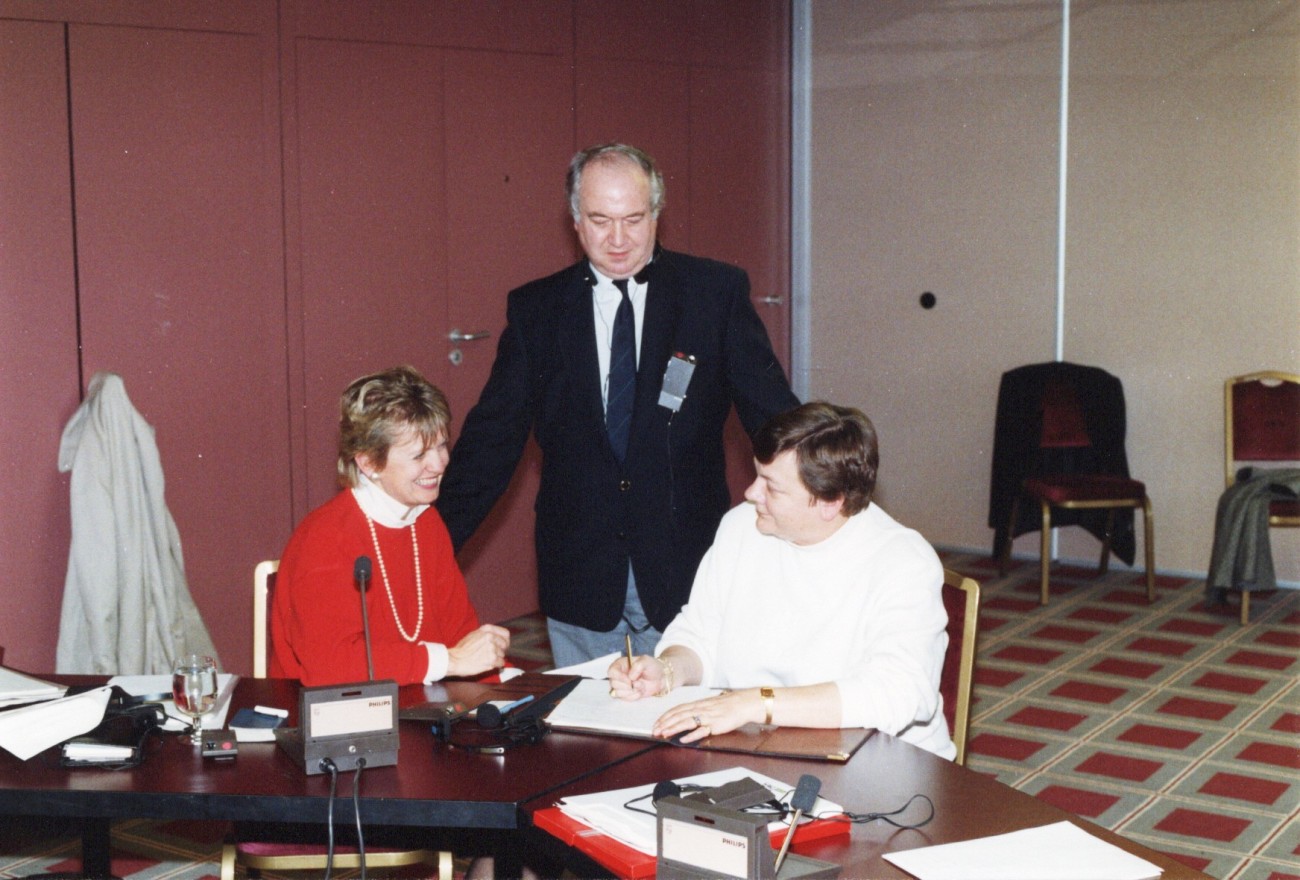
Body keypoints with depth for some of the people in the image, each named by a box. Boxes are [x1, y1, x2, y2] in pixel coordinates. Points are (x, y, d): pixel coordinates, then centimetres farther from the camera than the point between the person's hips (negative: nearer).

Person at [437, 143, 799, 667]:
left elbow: (775, 416, 2)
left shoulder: (717, 291, 1)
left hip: (688, 569, -1)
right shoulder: (534, 309, 5)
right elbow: (492, 437, 6)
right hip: (578, 580, 1)